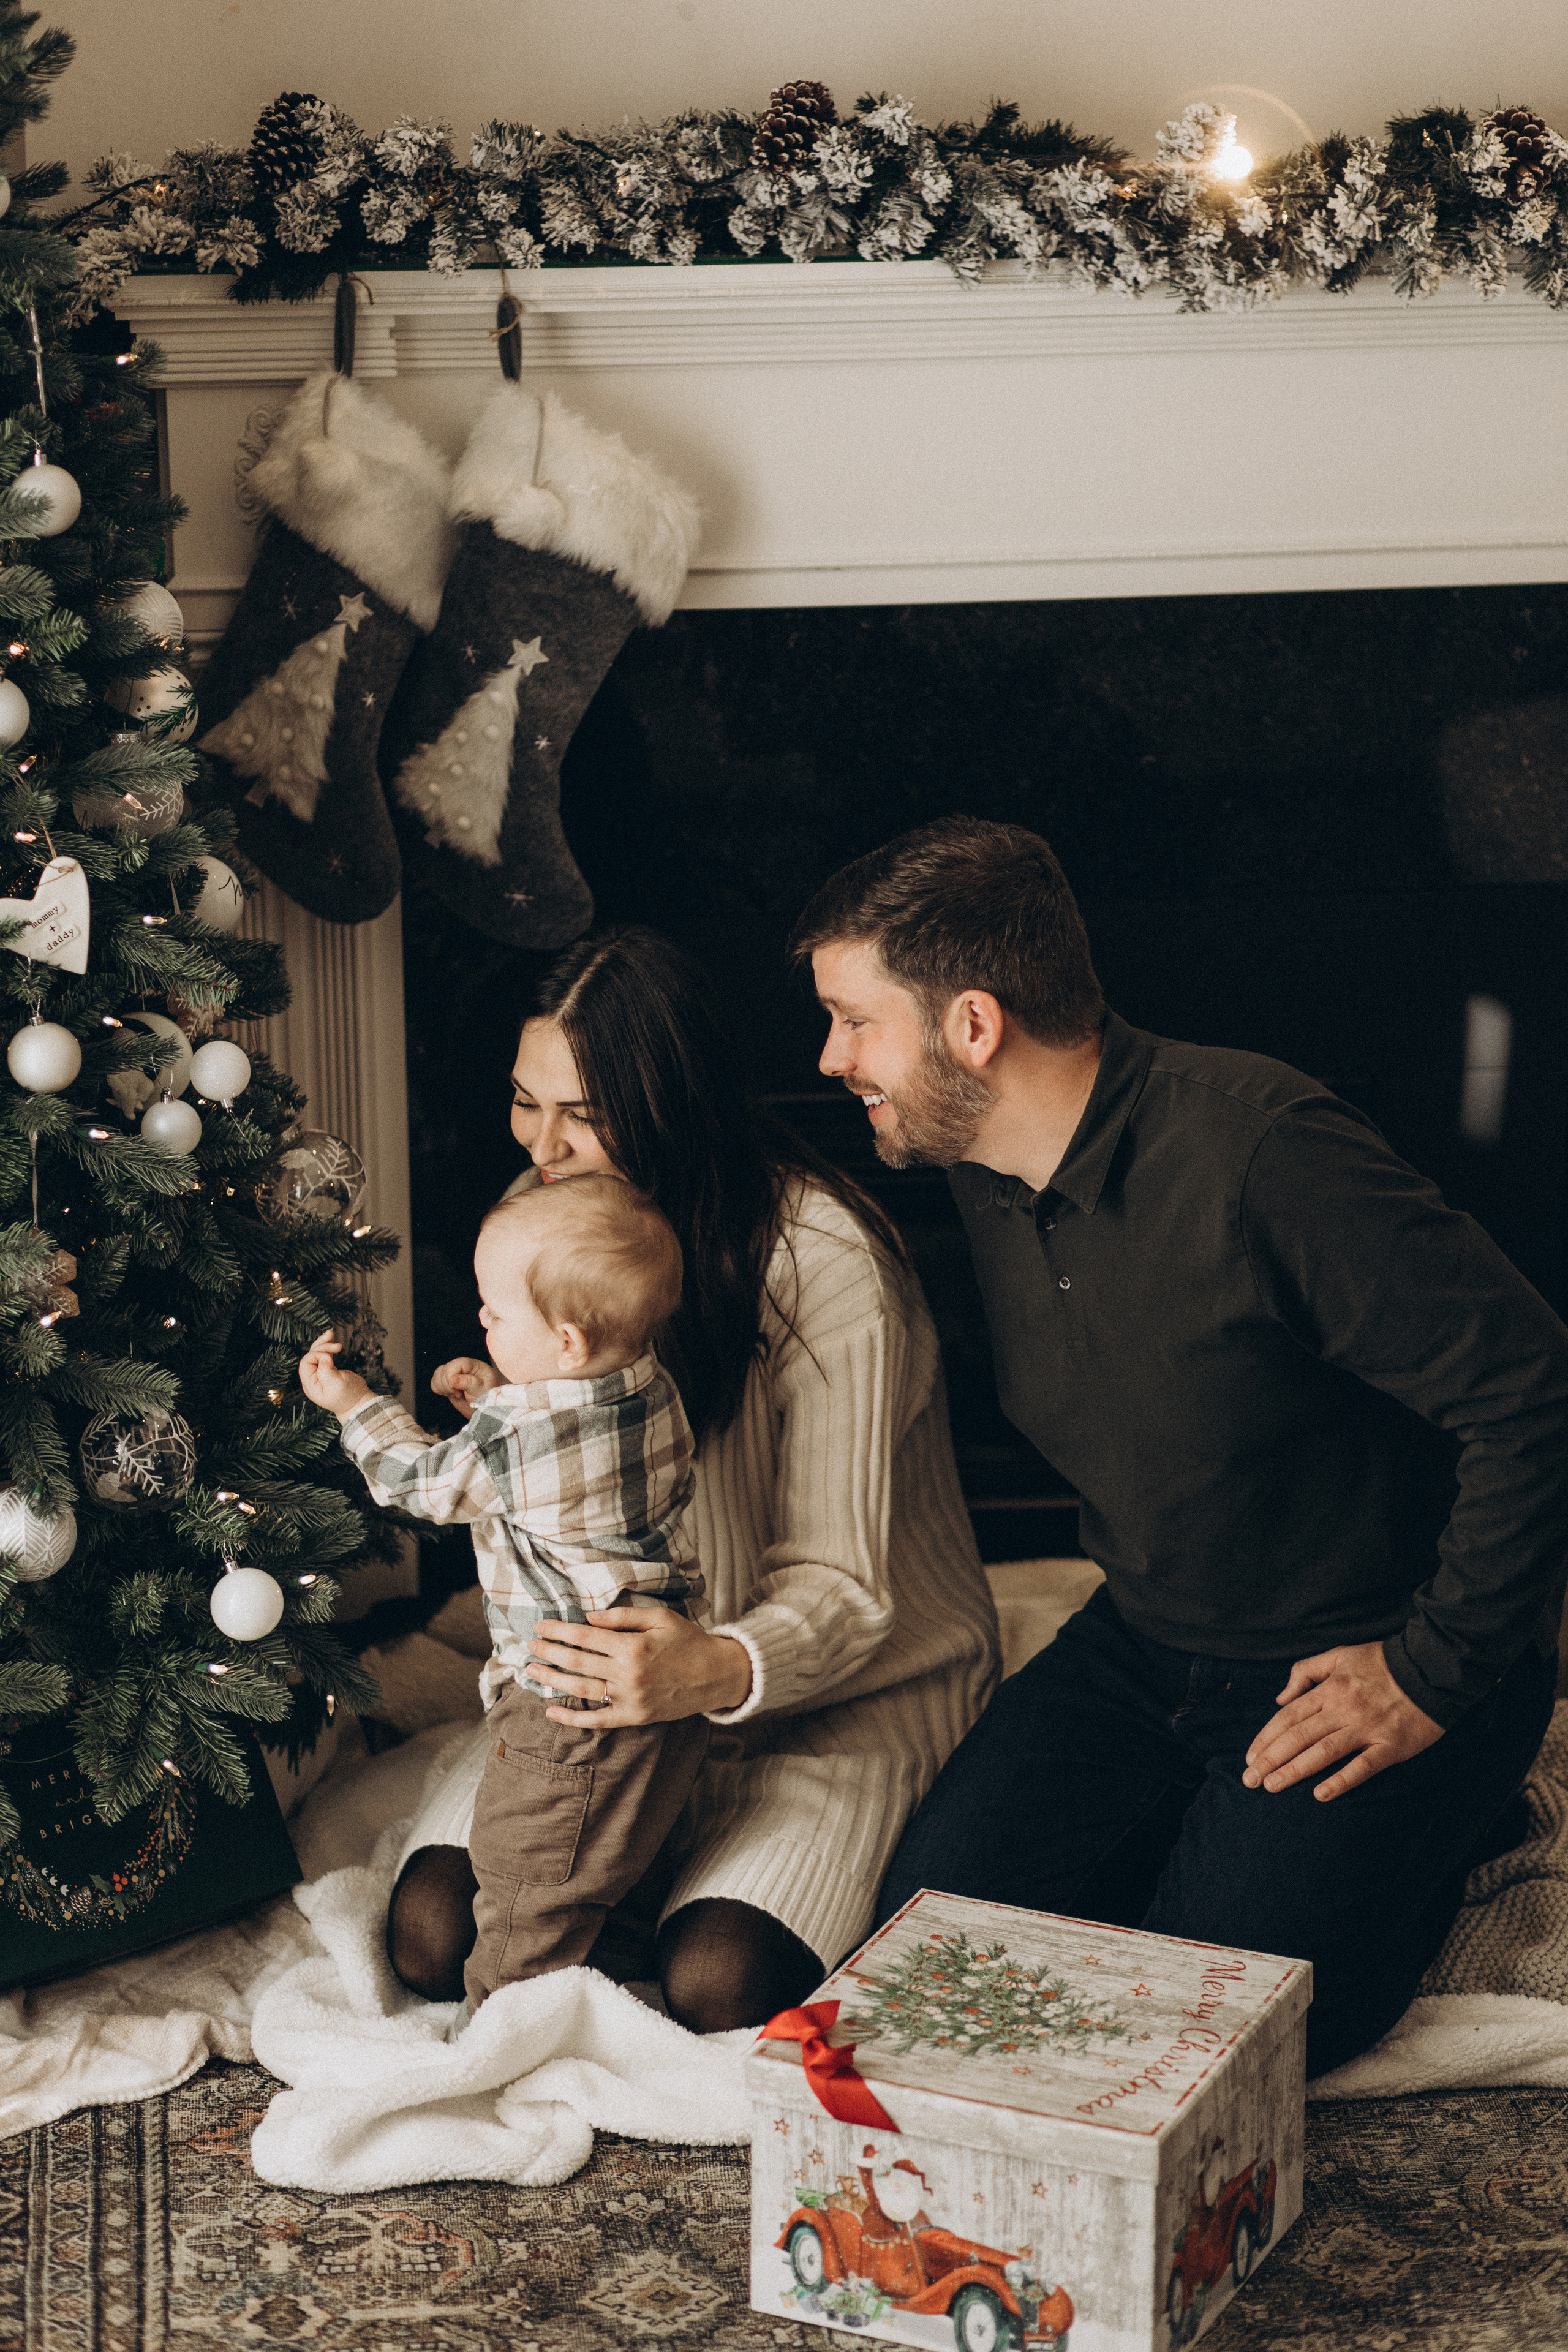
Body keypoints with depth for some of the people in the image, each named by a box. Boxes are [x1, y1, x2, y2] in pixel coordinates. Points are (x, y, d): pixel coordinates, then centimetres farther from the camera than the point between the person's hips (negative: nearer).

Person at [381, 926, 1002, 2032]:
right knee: (435, 1933, -16)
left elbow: (837, 1587, -22)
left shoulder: (825, 1263, -22)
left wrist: (715, 1671, -44)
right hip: (628, 1658, 5)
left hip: (847, 1690, -5)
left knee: (719, 1990, -27)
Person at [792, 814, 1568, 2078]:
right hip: (1150, 1646, 7)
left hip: (1365, 1665, -7)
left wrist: (1436, 1679, -19)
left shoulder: (1257, 1152, -28)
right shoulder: (981, 1177, -2)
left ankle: (1435, 1829, 8)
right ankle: (1212, 1829, 17)